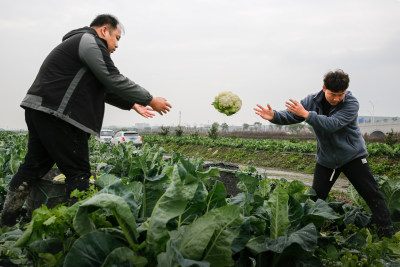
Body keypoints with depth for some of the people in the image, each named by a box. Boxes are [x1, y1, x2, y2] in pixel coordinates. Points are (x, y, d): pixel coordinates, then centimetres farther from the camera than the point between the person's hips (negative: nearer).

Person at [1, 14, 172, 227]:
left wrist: (133, 104, 25)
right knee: (78, 172, -5)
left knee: (34, 167, 13)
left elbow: (103, 89, 28)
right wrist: (150, 101, -3)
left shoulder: (78, 42, 28)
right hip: (56, 115, -10)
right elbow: (114, 81, -11)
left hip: (39, 111, 10)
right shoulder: (91, 42, -5)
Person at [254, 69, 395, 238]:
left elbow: (332, 124, -34)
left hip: (353, 156, -2)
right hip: (326, 159, 3)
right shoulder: (312, 101, -8)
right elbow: (290, 116, -11)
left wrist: (306, 114, -40)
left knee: (372, 195, 1)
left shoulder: (351, 104, -20)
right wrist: (274, 116, -32)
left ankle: (387, 234, 12)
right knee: (315, 198, 4)